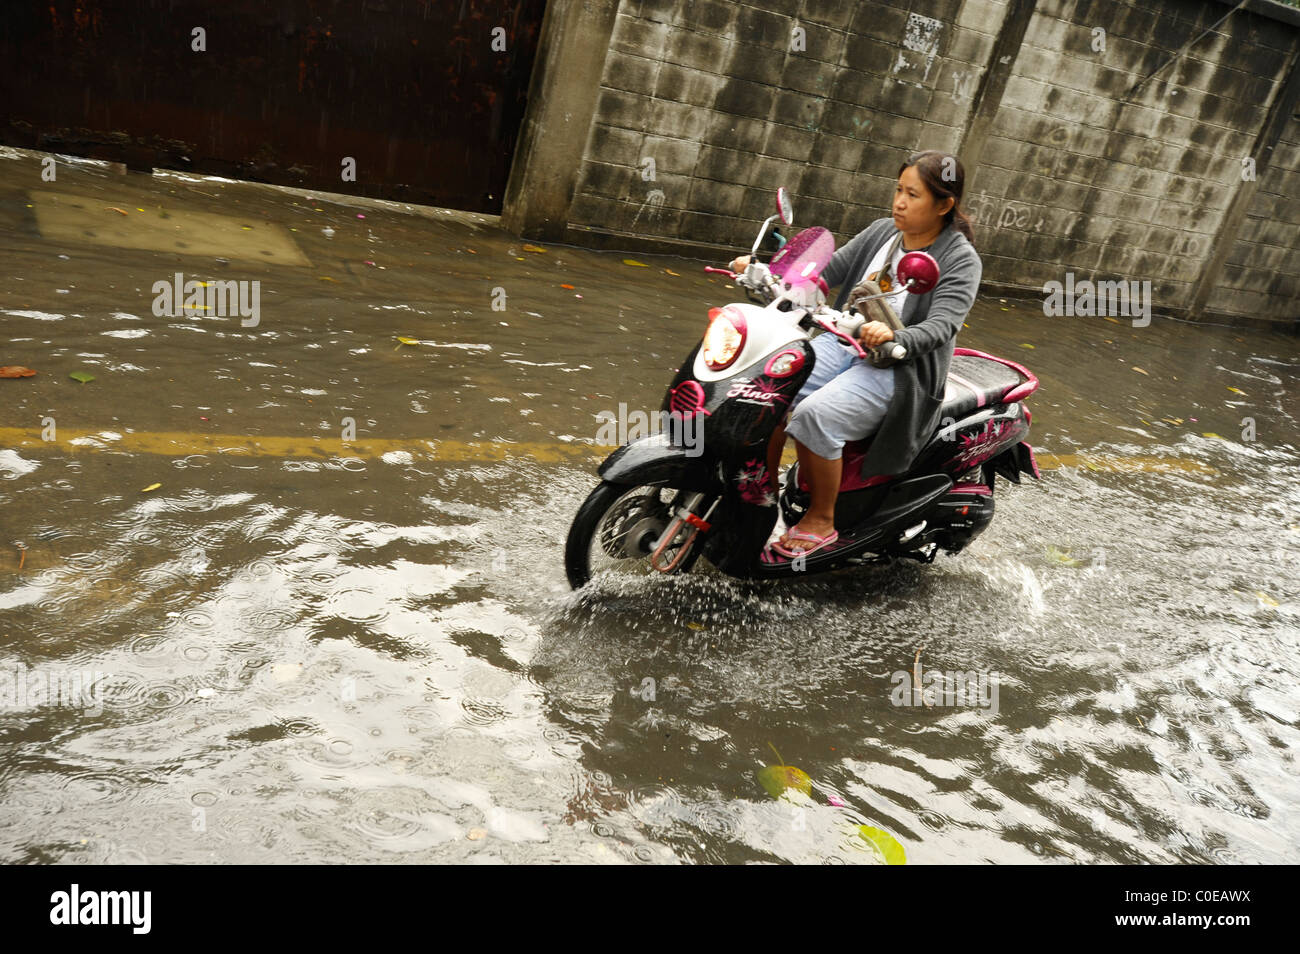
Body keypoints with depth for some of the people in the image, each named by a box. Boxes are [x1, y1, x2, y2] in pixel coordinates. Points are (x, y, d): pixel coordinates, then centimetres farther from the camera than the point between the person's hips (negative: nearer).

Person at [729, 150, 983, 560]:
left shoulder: (960, 261, -8)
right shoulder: (882, 232, 11)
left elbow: (940, 326, -21)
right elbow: (827, 270, 9)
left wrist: (893, 336, -43)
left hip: (900, 368, -6)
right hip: (843, 344, 6)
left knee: (815, 414, -30)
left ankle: (821, 521, -10)